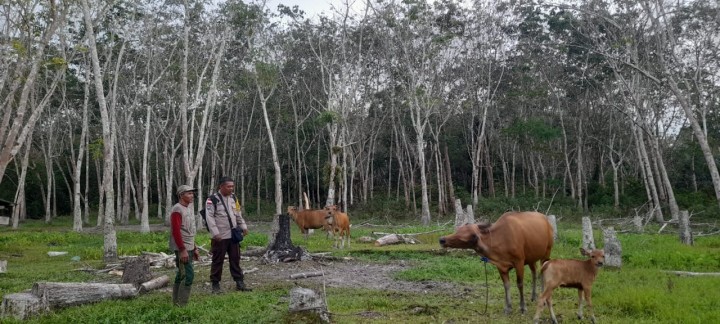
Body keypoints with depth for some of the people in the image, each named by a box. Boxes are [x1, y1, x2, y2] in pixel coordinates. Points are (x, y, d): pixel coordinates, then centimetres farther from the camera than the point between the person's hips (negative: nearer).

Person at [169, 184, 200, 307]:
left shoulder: (188, 209, 16)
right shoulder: (177, 210, -14)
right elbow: (176, 231, -22)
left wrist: (194, 249, 21)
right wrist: (182, 250, -24)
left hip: (189, 248, 10)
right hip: (182, 249, -10)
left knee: (181, 275, 13)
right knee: (188, 275, -12)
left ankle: (177, 302, 21)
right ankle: (182, 304, -6)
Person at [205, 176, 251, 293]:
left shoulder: (233, 198, 11)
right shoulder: (212, 200, -11)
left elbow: (238, 214, 20)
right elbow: (209, 217, -15)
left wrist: (243, 226, 13)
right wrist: (215, 233, -21)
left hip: (233, 235, 6)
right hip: (220, 236, -6)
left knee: (235, 259, 10)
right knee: (218, 260, 2)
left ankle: (239, 282, 17)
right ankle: (215, 284, 13)